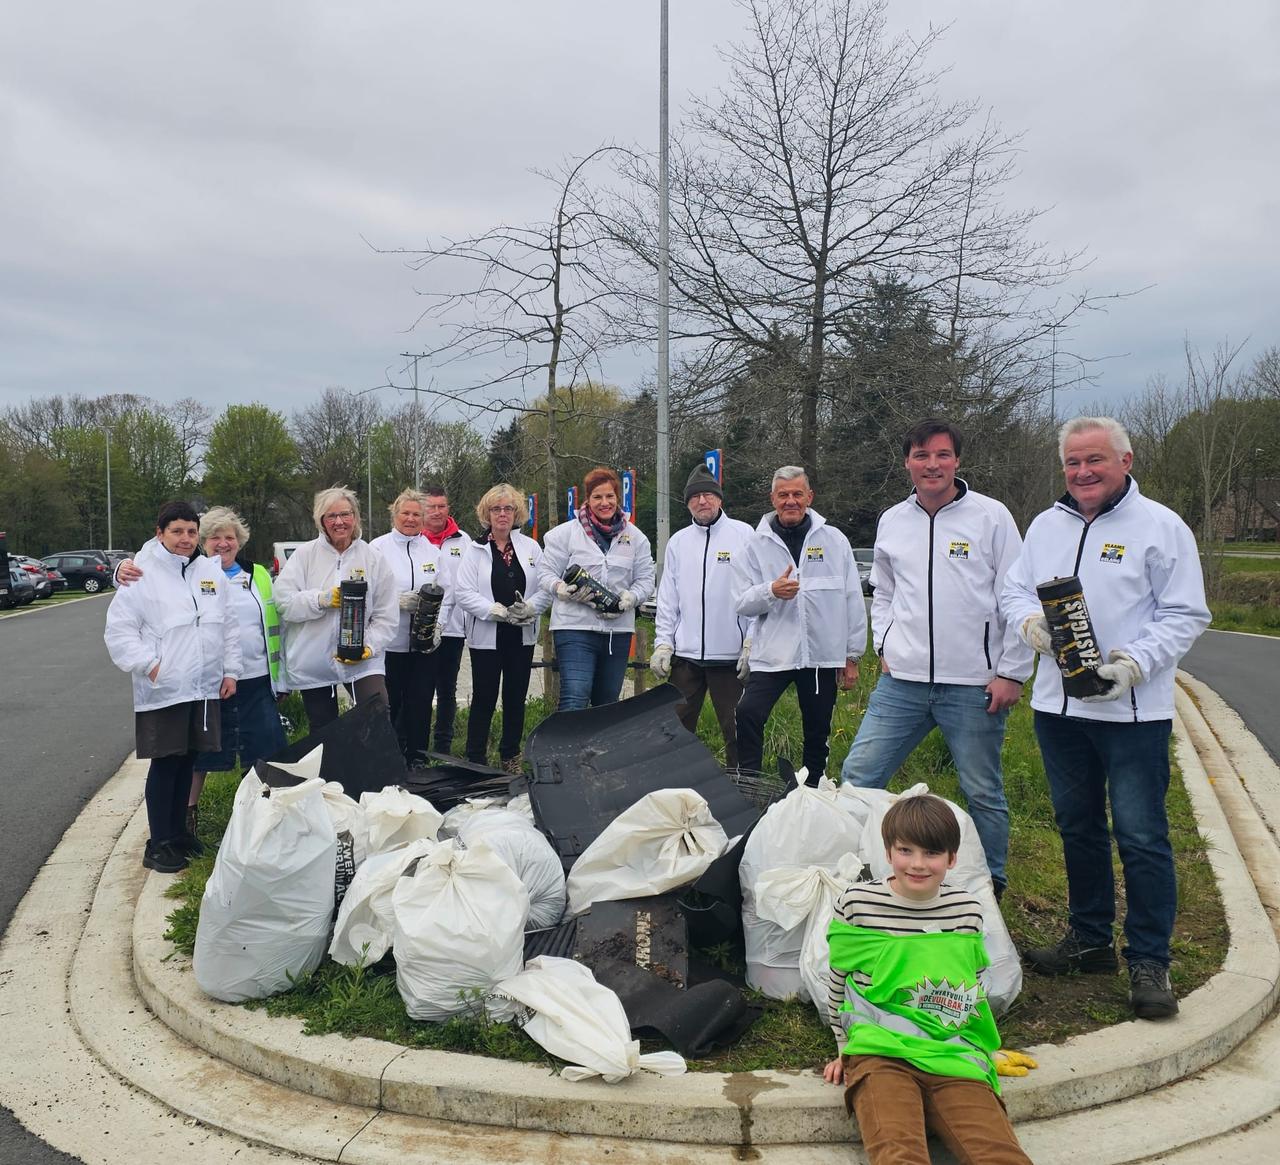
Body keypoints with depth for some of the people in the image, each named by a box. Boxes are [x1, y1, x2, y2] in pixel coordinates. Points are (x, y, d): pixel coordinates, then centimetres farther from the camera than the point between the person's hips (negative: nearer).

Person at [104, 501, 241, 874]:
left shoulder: (212, 572, 7)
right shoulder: (144, 576, -7)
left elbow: (229, 625, 12)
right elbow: (119, 629, -7)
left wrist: (231, 670, 8)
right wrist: (148, 664, -15)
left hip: (204, 687, 5)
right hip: (162, 690, -4)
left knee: (187, 761, 14)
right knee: (164, 764, 2)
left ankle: (179, 831, 29)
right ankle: (158, 844, 13)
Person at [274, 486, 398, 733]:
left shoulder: (373, 558, 2)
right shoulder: (305, 555, 2)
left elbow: (387, 615, -1)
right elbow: (284, 601, -7)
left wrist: (371, 646, -14)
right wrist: (322, 599, -19)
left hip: (363, 661, -1)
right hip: (313, 664, 1)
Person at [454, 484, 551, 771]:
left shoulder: (531, 547, 8)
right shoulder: (475, 549, 1)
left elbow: (546, 588, 3)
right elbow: (464, 594, -8)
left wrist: (529, 608, -15)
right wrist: (499, 611, -18)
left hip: (522, 636, 3)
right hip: (486, 636, -3)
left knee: (516, 698, 10)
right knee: (484, 699, 1)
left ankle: (511, 756, 23)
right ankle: (475, 759, 11)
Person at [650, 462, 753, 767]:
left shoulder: (743, 534, 0)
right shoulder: (678, 541, 12)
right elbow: (667, 599, 12)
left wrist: (752, 643, -11)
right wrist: (662, 643, 4)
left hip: (731, 652, -4)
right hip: (685, 652, 4)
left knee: (735, 730, 3)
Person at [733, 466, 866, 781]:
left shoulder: (834, 540, 2)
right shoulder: (757, 543, 2)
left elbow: (853, 600, 5)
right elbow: (742, 603, 0)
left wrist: (853, 655, 5)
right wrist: (771, 591, -21)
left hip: (824, 655, 1)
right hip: (771, 653, -1)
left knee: (817, 732, 12)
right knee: (748, 714, -18)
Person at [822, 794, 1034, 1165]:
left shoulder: (968, 910, 6)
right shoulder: (857, 903, -2)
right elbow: (838, 982, 13)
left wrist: (985, 1051, 24)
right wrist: (846, 1048, 19)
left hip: (953, 1055, 3)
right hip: (881, 1054, -2)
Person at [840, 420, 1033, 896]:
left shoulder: (991, 516, -4)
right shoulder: (891, 521, 9)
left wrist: (1012, 673, -8)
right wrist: (884, 646, 9)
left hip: (973, 687, -4)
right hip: (901, 682, 4)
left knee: (983, 794, 9)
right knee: (857, 778, 2)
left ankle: (991, 886, 28)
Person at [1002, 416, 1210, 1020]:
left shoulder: (1161, 526, -5)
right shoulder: (1047, 524, 10)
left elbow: (1186, 614, -6)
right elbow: (1015, 588, 16)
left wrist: (1137, 662, -20)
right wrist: (1029, 620, -7)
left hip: (1134, 711, -5)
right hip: (1058, 704, 6)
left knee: (1141, 836, -3)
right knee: (1077, 826, 16)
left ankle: (1149, 961, 11)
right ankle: (1090, 938, 31)